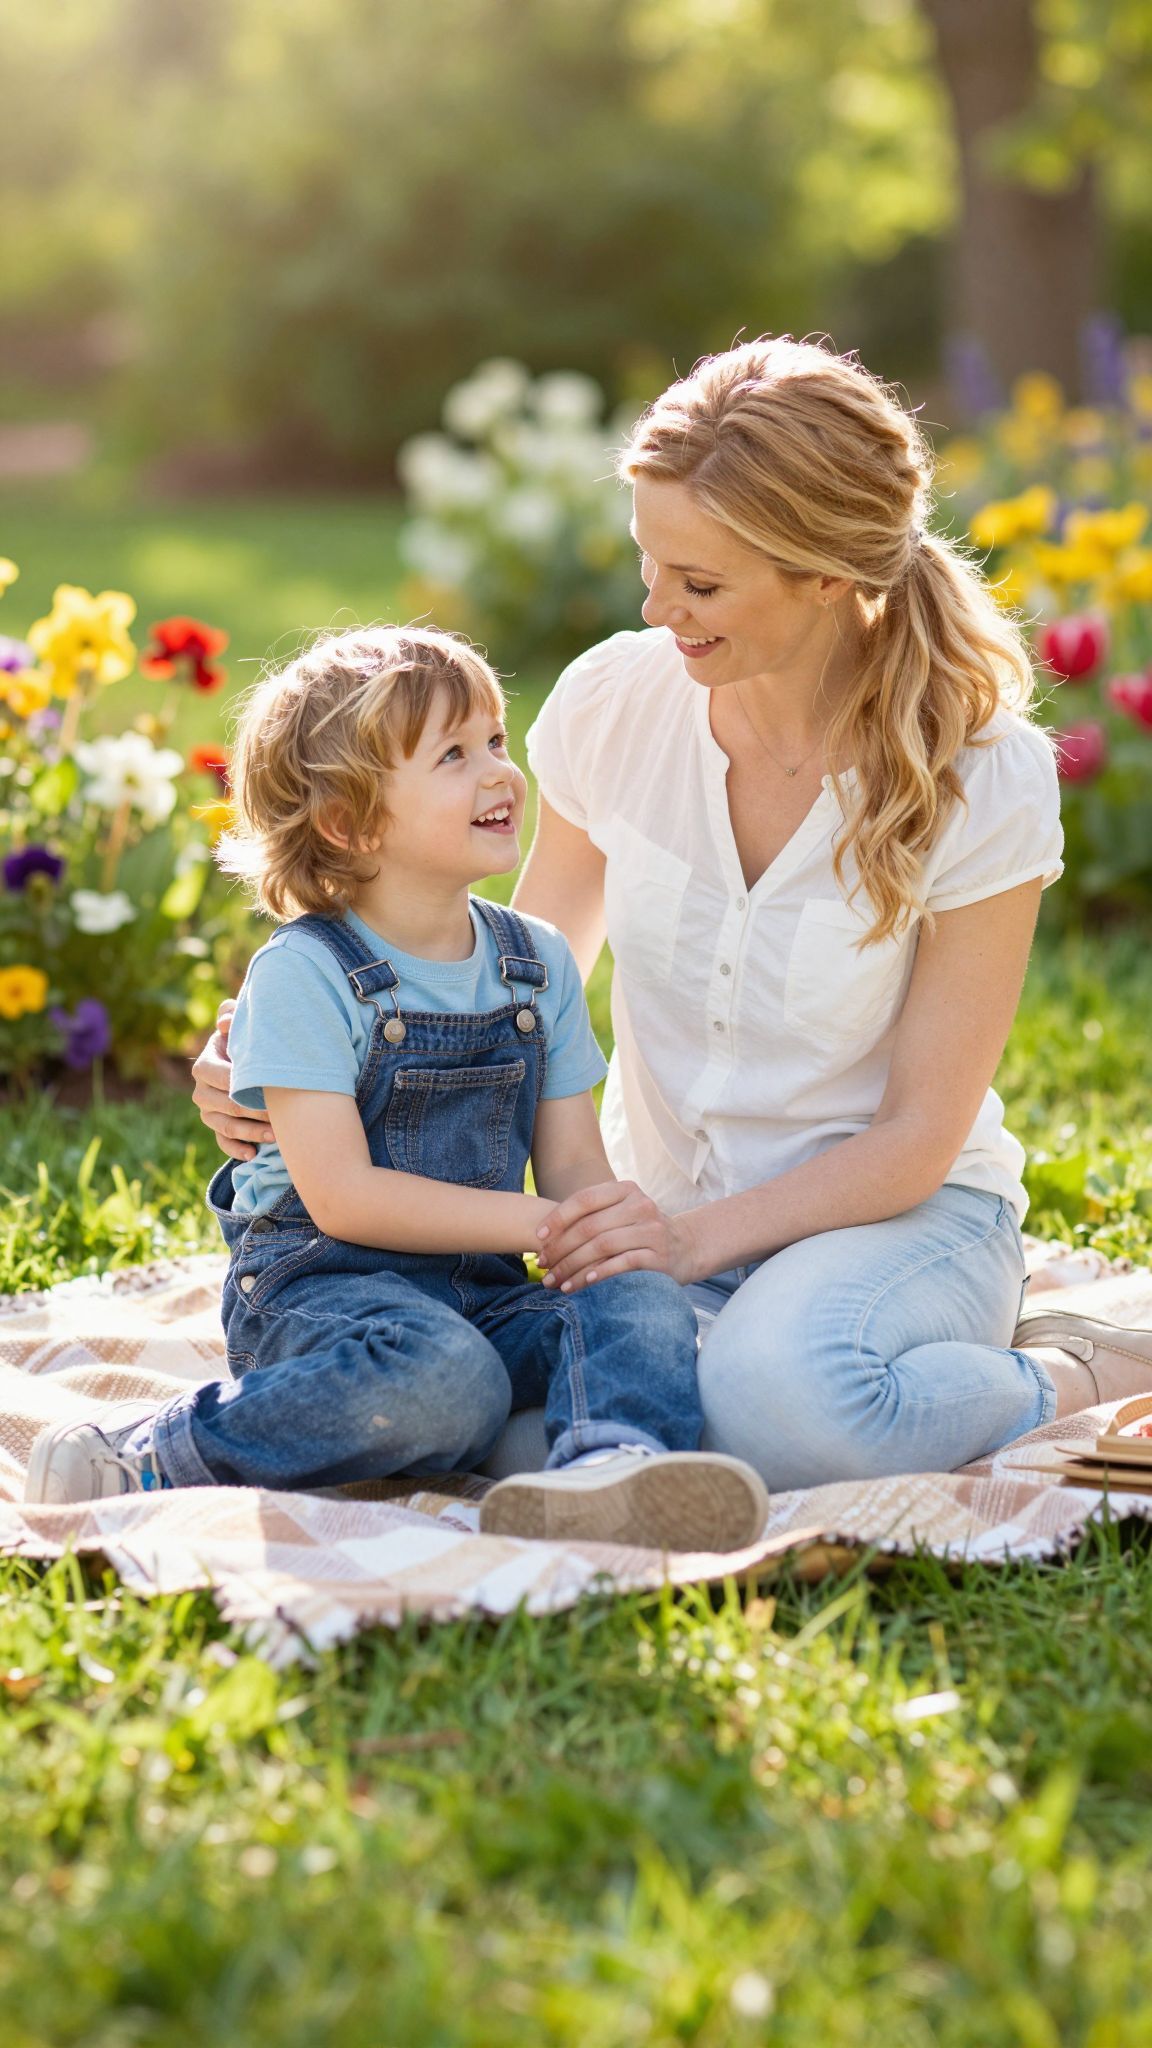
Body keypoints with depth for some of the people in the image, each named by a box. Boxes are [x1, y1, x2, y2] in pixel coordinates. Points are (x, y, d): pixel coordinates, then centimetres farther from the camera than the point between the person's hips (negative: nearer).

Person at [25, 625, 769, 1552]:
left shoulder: (540, 962, 10)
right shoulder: (303, 974, -9)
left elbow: (575, 1167, 9)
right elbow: (342, 1196, -16)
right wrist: (537, 1225, -17)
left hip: (481, 1294, 6)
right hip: (317, 1286, -6)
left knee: (645, 1304, -20)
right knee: (447, 1380, -35)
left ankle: (610, 1465, -50)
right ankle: (154, 1456, -23)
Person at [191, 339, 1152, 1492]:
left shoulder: (982, 775, -15)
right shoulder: (614, 699, -7)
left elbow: (920, 1135, -11)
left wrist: (701, 1234, -26)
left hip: (897, 1211, -3)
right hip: (661, 1208, 4)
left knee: (776, 1404, -38)